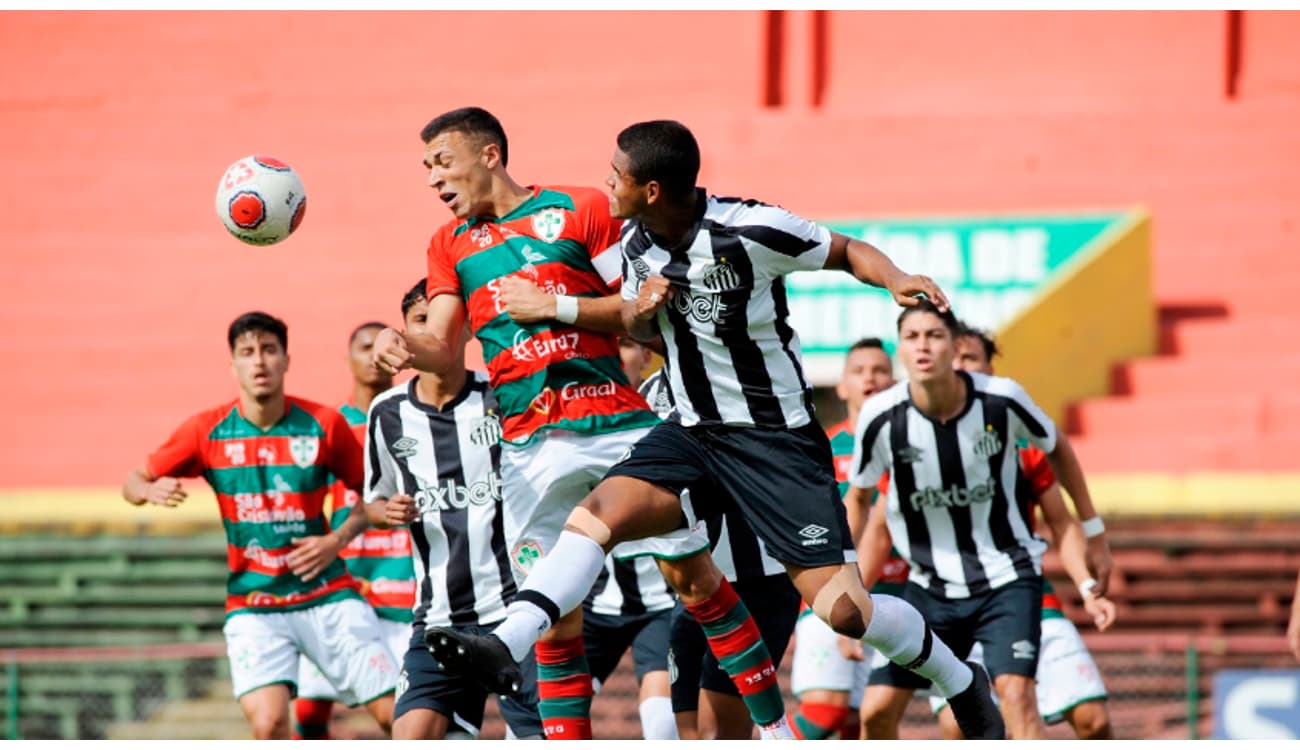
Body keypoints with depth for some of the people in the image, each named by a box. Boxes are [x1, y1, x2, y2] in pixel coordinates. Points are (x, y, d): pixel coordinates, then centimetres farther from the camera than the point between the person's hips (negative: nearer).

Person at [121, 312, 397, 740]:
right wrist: (150, 491, -18)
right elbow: (133, 484, 6)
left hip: (327, 596, 1)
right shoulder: (207, 431, -2)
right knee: (269, 722, -22)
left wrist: (339, 540, -9)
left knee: (396, 714, -5)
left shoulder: (323, 424, -3)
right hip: (253, 605, -1)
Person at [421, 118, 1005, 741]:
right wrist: (639, 309, -5)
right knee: (592, 518, -18)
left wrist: (897, 280, -24)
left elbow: (847, 251, -4)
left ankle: (962, 685, 13)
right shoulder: (636, 244, 1)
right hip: (692, 429, 6)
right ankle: (503, 645, -26)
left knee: (842, 608, -9)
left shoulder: (752, 230, -18)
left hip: (776, 438, -6)